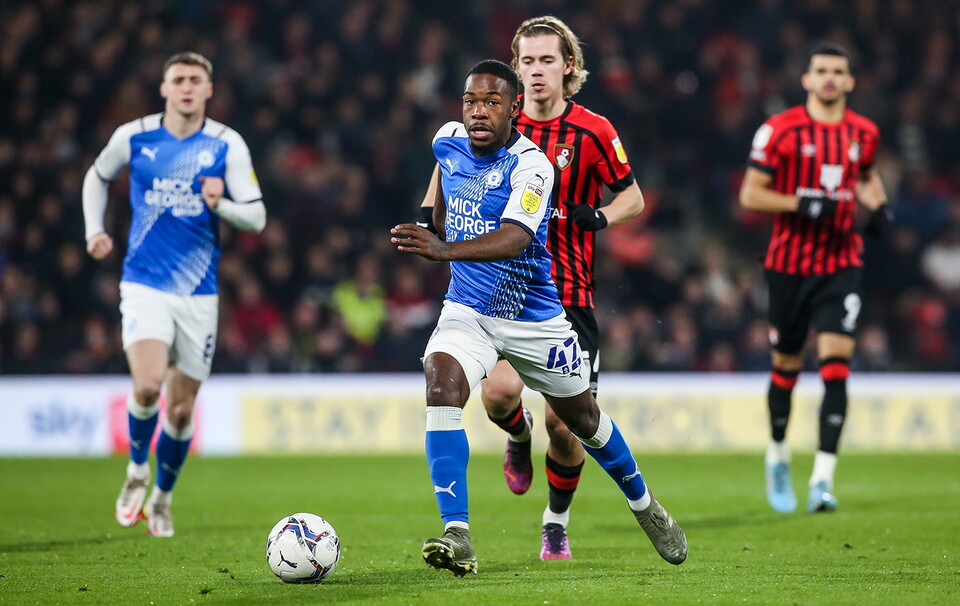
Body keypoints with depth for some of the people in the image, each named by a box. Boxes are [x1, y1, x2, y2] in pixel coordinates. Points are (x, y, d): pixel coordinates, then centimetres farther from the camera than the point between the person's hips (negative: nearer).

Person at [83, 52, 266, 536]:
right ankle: (137, 470, 5)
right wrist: (94, 231, 9)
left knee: (181, 409, 6)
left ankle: (162, 499, 30)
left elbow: (256, 217, -3)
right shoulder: (133, 137, 1)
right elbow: (97, 177, 21)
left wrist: (220, 205, -23)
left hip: (199, 294, 1)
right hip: (144, 286, -1)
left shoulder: (227, 145, -2)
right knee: (148, 384, -24)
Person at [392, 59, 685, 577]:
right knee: (441, 383, -26)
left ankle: (643, 505, 44)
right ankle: (456, 535, -31)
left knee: (582, 418, 14)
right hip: (467, 312, 3)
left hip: (535, 318, -3)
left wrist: (444, 250, -55)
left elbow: (514, 239, -40)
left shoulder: (531, 165, -23)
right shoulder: (448, 141, -5)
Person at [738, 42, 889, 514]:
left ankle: (822, 479, -16)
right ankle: (778, 456, 36)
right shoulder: (781, 130, -6)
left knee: (836, 364, -13)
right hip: (789, 262, -1)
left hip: (841, 265, 1)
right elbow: (750, 194, -5)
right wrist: (801, 204, -19)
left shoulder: (864, 133, 6)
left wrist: (877, 204, 6)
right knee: (787, 365, 10)